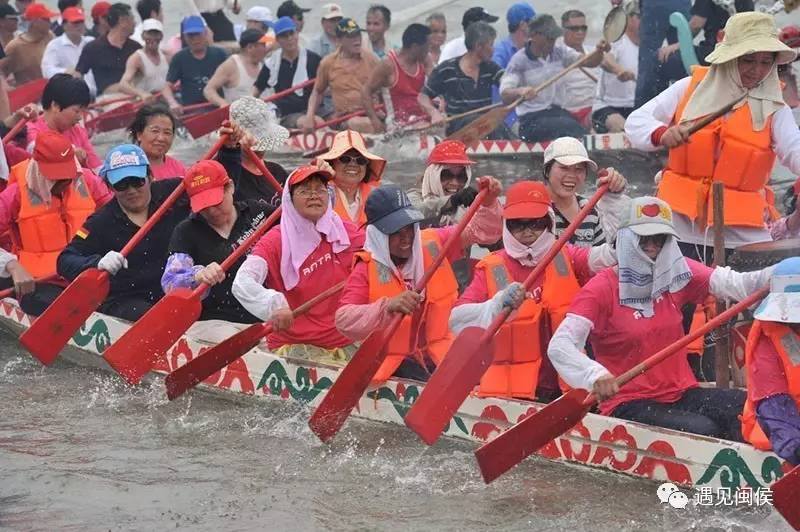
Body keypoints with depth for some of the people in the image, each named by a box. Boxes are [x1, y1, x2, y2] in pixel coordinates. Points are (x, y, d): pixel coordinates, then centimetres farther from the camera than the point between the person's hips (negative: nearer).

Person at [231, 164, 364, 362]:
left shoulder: (347, 234, 9)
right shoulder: (275, 242, -3)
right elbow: (242, 283, -17)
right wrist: (275, 305, -34)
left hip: (343, 344, 4)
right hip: (291, 345, -4)